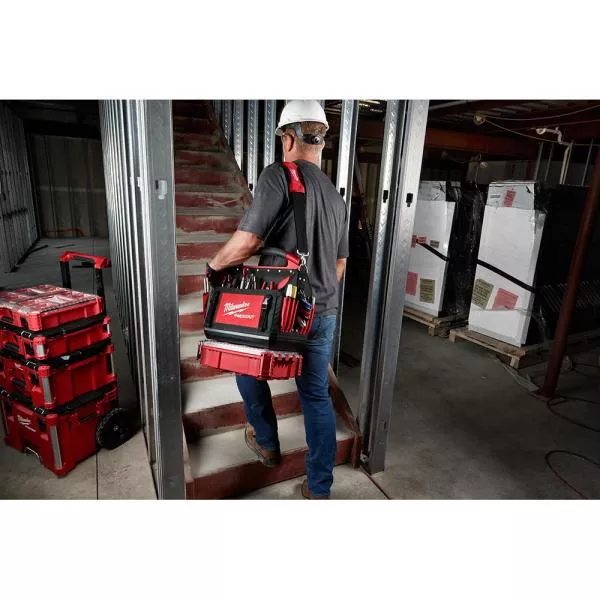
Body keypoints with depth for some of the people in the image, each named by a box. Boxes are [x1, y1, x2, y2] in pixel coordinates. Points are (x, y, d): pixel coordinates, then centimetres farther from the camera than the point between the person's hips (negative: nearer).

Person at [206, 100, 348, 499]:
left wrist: (214, 266, -2)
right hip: (324, 314, 6)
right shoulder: (337, 196, 12)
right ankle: (320, 489, 25)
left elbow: (247, 241, -21)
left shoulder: (279, 175, -12)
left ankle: (267, 444, 40)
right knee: (318, 396, 14)